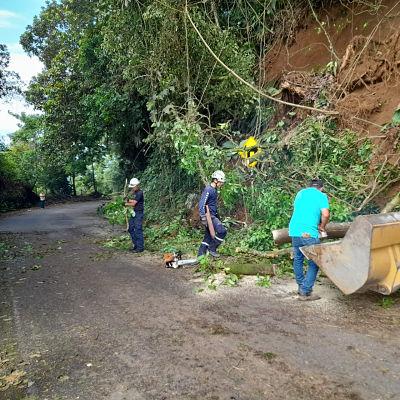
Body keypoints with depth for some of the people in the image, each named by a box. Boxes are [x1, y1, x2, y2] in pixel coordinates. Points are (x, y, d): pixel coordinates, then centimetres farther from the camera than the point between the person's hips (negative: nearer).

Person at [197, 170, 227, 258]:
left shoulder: (214, 190, 15)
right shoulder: (208, 190, -15)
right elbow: (201, 204, -21)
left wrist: (218, 217, 26)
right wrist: (203, 218, -26)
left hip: (213, 216, 10)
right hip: (209, 216, -10)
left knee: (208, 236, 11)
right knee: (222, 231, -13)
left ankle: (201, 255, 17)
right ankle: (212, 248, 0)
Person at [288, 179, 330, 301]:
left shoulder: (300, 193, 20)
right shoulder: (322, 196, 6)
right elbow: (325, 214, -8)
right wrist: (322, 227, 11)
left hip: (294, 231, 5)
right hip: (309, 233, -5)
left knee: (298, 259, 19)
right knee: (314, 263, 5)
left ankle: (301, 287, 27)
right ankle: (305, 292, 4)